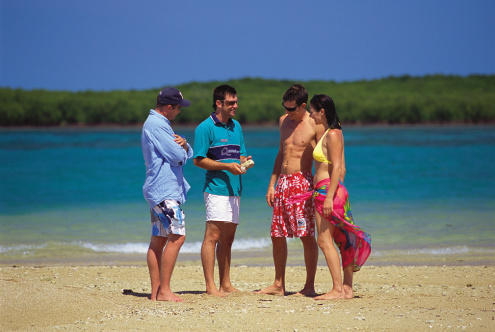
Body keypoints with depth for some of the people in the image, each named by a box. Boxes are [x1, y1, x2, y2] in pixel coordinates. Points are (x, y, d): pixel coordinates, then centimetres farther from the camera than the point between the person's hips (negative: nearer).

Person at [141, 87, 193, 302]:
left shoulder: (159, 124, 20)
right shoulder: (156, 125, -14)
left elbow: (187, 154, 19)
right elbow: (177, 156, -19)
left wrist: (183, 145, -4)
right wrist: (181, 149, 4)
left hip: (160, 191, 11)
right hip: (164, 189, -11)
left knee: (159, 240, 8)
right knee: (177, 236, -14)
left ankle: (156, 291, 8)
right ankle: (164, 290, -15)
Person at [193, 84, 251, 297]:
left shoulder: (236, 126, 17)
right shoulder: (206, 127, -6)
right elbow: (199, 160, -10)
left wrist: (244, 162, -2)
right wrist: (227, 166, -17)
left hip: (234, 189, 8)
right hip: (216, 188, -8)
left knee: (227, 238, 10)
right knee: (213, 236, -10)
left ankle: (225, 285, 15)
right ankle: (210, 287, -11)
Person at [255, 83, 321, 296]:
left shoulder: (314, 125, -7)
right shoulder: (284, 121, 14)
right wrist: (272, 184, 18)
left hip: (302, 182, -7)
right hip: (283, 182, 7)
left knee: (306, 236, -7)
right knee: (277, 235, 7)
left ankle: (310, 285, -1)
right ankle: (279, 285, 15)